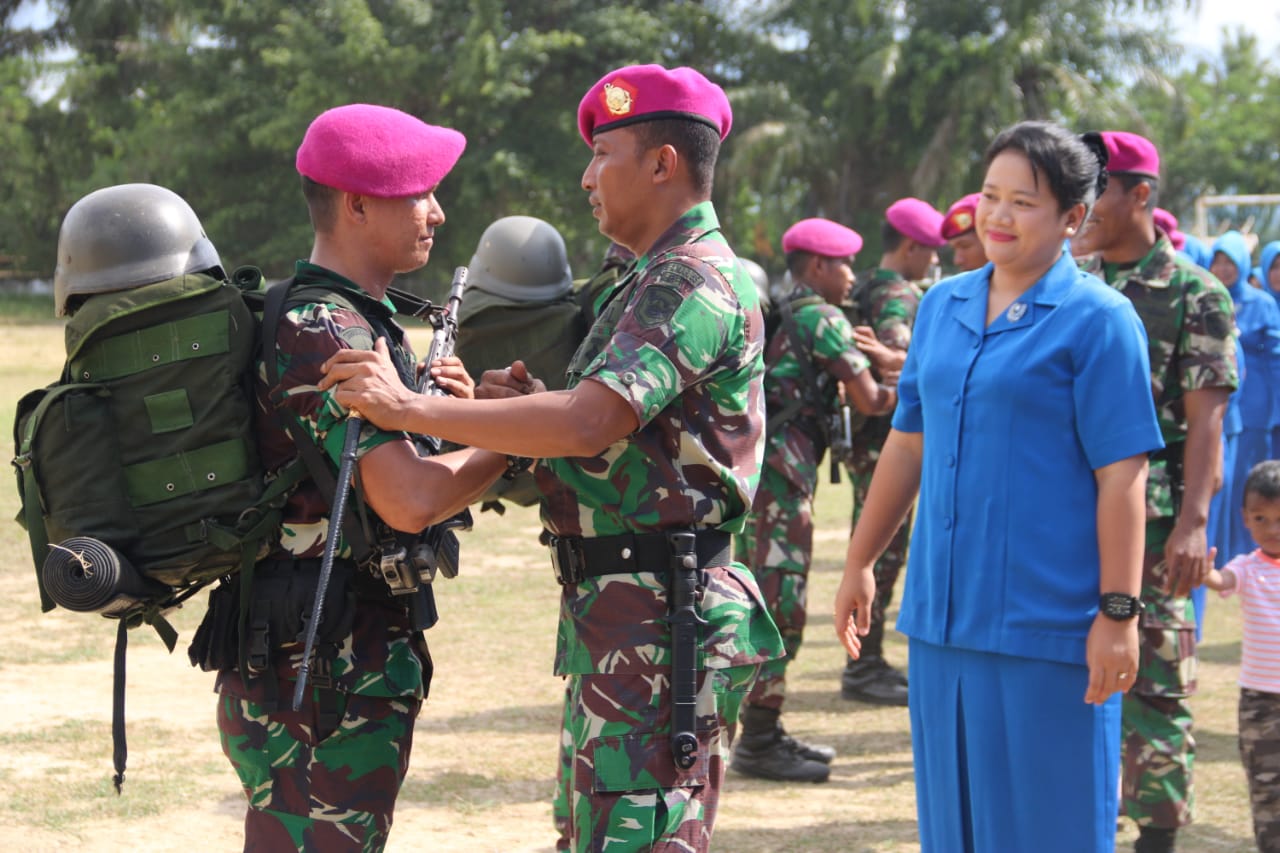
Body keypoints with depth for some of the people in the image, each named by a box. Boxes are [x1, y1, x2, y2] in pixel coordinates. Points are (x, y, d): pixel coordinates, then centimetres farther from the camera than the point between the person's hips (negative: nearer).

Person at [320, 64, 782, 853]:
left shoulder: (697, 282, -14)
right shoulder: (659, 281, 21)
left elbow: (588, 423, -26)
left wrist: (409, 408, -24)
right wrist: (528, 406, 4)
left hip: (659, 623, -11)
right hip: (618, 613, 11)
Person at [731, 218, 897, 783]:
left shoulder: (780, 315, 18)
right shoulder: (821, 318, -10)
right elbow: (866, 400, -10)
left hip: (758, 469, 10)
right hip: (780, 472, -10)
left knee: (774, 604, 15)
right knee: (779, 604, -7)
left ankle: (764, 735, 21)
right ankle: (758, 744, -6)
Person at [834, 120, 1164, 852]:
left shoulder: (1097, 319, -7)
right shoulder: (942, 306, 11)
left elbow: (1122, 475, -11)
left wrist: (1119, 613, -15)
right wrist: (860, 563, 19)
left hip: (1045, 624, -6)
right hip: (944, 614, 6)